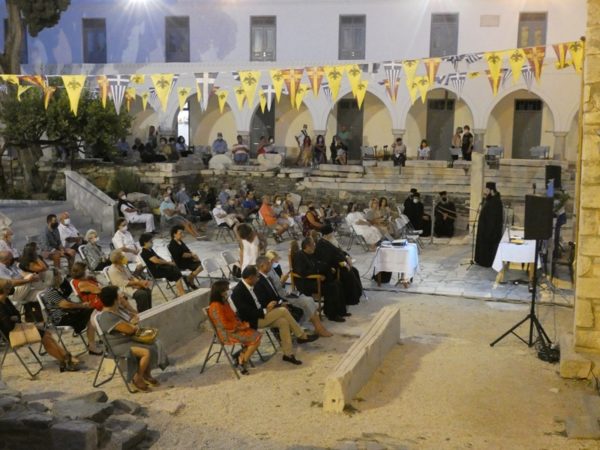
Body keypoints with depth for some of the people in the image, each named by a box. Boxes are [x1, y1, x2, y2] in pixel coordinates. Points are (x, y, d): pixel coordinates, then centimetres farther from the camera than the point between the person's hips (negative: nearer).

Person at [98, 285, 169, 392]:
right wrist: (134, 326, -1)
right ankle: (137, 379, -6)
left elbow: (127, 324, 21)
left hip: (127, 340, 11)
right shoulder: (108, 317, -25)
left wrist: (132, 326, -3)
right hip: (119, 346, -11)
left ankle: (147, 374, 15)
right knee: (147, 352, -26)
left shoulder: (114, 311, 9)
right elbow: (129, 329, -25)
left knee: (154, 345, 5)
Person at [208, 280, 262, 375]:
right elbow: (225, 325, -22)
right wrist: (242, 326, -14)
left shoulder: (224, 302, 9)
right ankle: (242, 363, -1)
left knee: (257, 335, -3)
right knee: (255, 339, -17)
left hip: (235, 328, 9)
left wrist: (242, 324, 0)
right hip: (227, 333, -9)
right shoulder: (216, 306, -21)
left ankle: (240, 357, 7)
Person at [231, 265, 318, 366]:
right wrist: (265, 310, -18)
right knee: (283, 311, -15)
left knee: (283, 322, -10)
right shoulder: (238, 291, -21)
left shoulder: (249, 287, 7)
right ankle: (302, 336, 0)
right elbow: (246, 312, -24)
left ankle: (288, 354, -5)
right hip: (252, 321, -9)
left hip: (259, 315, 9)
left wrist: (266, 307, 1)